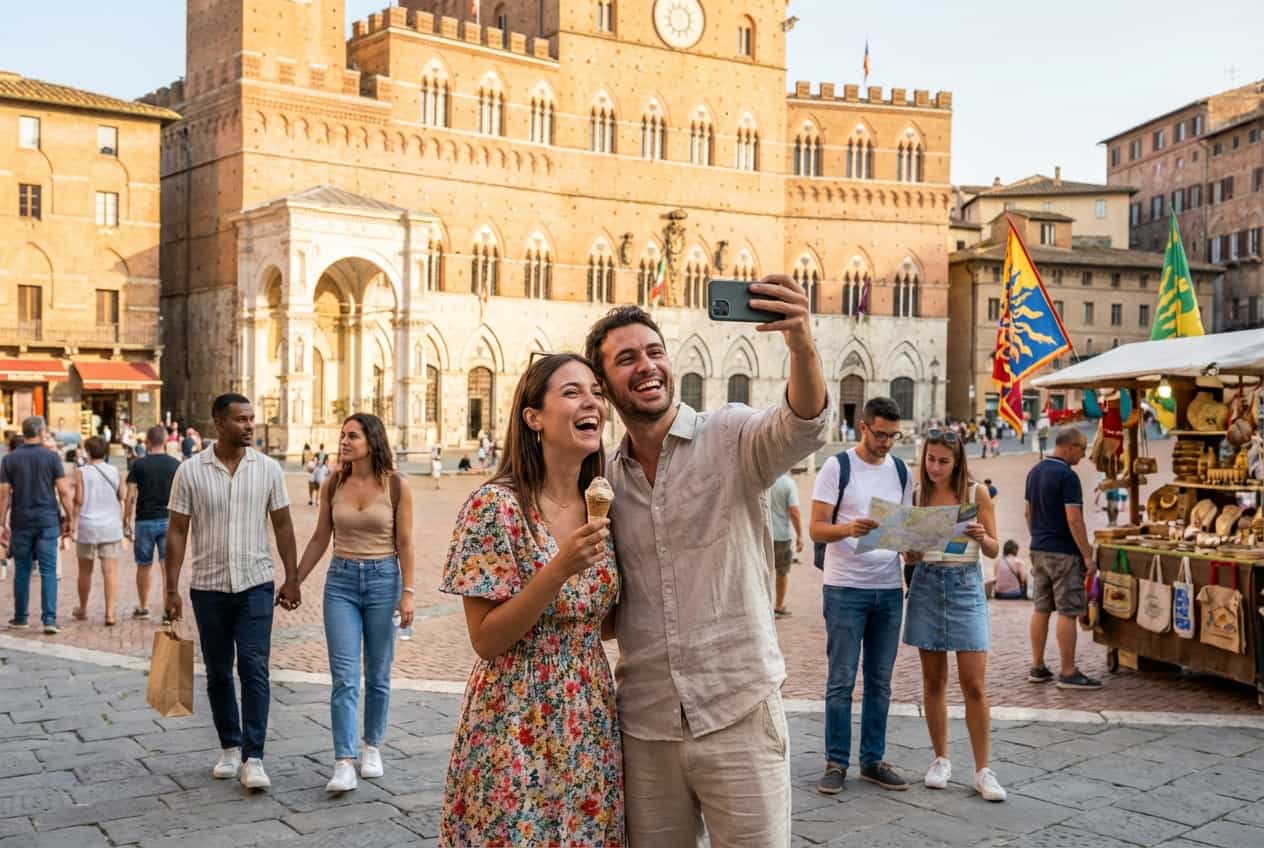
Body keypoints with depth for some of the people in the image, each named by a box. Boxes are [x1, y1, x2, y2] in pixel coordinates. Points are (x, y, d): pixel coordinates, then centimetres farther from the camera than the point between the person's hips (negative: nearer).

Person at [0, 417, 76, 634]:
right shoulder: (52, 457, -3)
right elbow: (64, 492, -6)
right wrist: (68, 518, 3)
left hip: (21, 521, 2)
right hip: (47, 520, -2)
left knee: (22, 570, 12)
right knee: (48, 571, 0)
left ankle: (20, 618, 19)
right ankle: (49, 619, -6)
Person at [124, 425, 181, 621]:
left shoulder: (139, 465, -3)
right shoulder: (175, 464, 1)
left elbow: (131, 496, -5)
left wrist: (126, 522, 2)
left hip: (145, 521, 0)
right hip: (168, 520, 0)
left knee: (144, 566, 13)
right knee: (167, 566, -1)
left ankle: (143, 608, 26)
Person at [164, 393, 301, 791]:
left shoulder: (268, 469, -1)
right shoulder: (191, 471, -3)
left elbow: (282, 525, 5)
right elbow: (177, 532, -1)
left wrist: (292, 578, 1)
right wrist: (172, 589, -4)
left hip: (255, 584, 0)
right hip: (208, 587, 1)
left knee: (254, 669, -7)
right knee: (218, 672, 11)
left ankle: (253, 758, -4)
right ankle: (230, 747, 26)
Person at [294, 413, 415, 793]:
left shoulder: (396, 486, -5)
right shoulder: (332, 484, 3)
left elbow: (404, 543, -3)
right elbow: (320, 539, 10)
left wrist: (407, 593, -8)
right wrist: (294, 581, 9)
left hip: (383, 579, -1)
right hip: (341, 581, 2)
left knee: (378, 675, 10)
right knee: (344, 677, -5)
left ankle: (372, 748, 28)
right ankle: (344, 764, -5)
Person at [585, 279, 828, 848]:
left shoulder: (730, 438, -6)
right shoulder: (605, 479, 7)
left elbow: (802, 428, -29)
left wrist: (802, 347, -47)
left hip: (738, 714, -4)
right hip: (644, 724, 4)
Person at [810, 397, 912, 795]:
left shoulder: (901, 471, 11)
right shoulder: (837, 467, -3)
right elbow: (816, 528, -7)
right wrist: (848, 529, -27)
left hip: (889, 588, 5)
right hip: (846, 587, -4)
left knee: (880, 682, 10)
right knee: (841, 681, 0)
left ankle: (873, 760, 19)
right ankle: (836, 763, 9)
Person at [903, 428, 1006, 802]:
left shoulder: (976, 493, -1)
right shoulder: (917, 495, 5)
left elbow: (994, 550, 1)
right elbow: (910, 555, 10)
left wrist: (980, 537, -19)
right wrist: (912, 546, -12)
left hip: (965, 585, -2)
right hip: (926, 584, 2)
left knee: (975, 684, -4)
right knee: (933, 680, 8)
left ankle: (983, 771, 4)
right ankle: (941, 760, 21)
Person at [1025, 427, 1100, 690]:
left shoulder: (1035, 472, 10)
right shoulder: (1067, 476, -16)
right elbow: (1074, 520, -20)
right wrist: (1088, 556, -15)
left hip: (1039, 550, 8)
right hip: (1063, 553, -8)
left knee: (1041, 609, 11)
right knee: (1067, 613, -3)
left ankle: (1037, 668, 16)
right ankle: (1068, 673, 1)